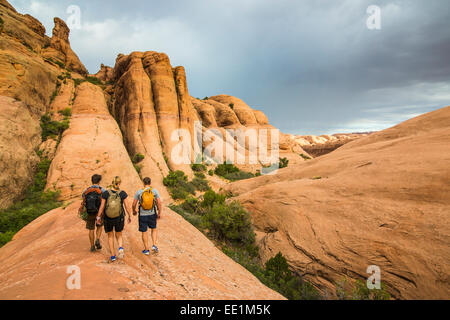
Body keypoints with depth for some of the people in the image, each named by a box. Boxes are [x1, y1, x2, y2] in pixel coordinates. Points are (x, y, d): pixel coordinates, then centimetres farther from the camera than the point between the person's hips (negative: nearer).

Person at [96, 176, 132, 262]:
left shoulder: (105, 193, -12)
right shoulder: (123, 193, -13)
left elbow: (102, 207, -8)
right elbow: (127, 207, -10)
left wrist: (98, 217, 6)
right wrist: (129, 216, 4)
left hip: (107, 218, 0)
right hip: (119, 218, 0)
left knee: (110, 236, 20)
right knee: (119, 236, 20)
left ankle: (113, 256, 20)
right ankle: (121, 248, -9)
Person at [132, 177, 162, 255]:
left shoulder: (139, 192, -7)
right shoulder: (155, 191, -7)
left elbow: (134, 204, -3)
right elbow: (159, 203, -11)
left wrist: (134, 211, 17)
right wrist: (159, 213, 1)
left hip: (142, 215, -1)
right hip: (152, 214, 1)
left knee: (144, 232, 12)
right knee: (154, 229, 22)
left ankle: (146, 250, 21)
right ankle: (154, 245, 9)